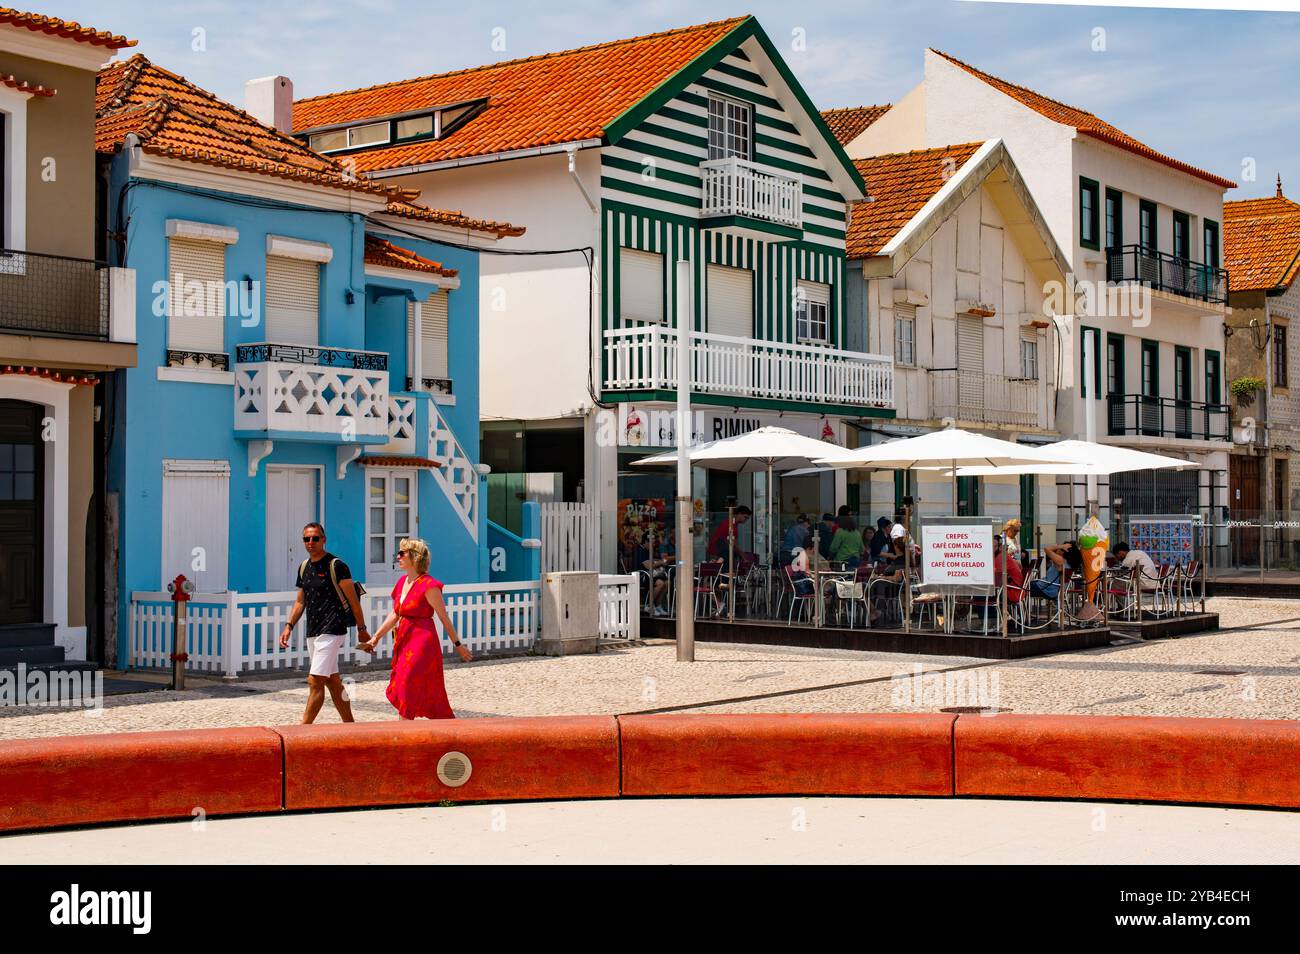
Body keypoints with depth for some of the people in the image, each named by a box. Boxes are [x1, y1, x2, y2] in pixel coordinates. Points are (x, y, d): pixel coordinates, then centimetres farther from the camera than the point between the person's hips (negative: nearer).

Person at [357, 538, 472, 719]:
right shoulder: (402, 582, 10)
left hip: (423, 642, -8)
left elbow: (444, 618, -8)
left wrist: (458, 645, -3)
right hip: (405, 640, 8)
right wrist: (375, 638, 13)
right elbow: (395, 615, 16)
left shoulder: (428, 586, -14)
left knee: (408, 688, -8)